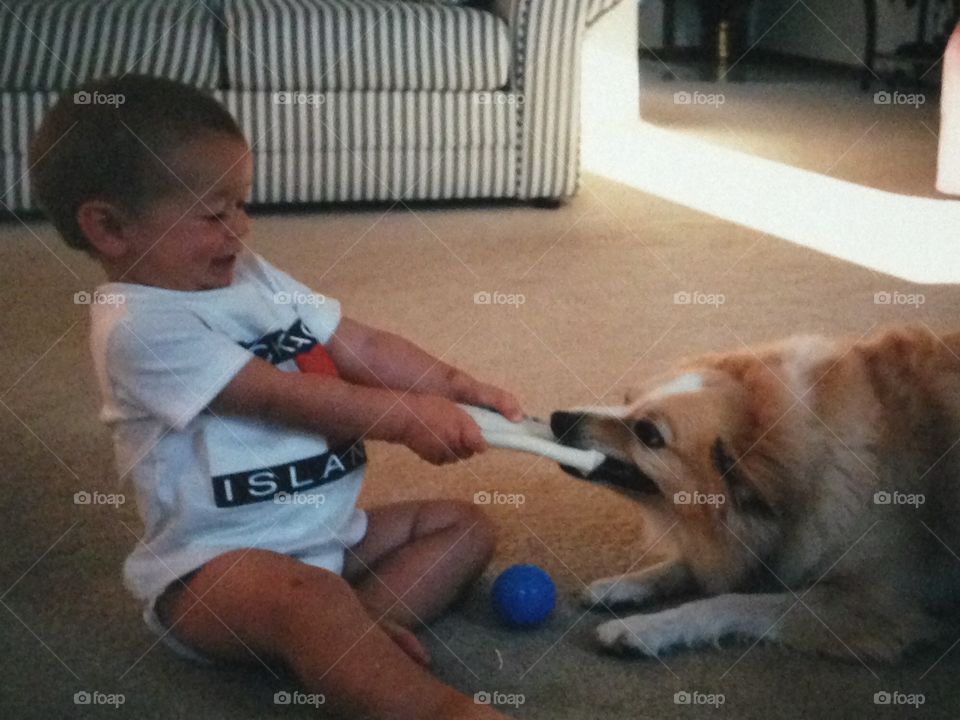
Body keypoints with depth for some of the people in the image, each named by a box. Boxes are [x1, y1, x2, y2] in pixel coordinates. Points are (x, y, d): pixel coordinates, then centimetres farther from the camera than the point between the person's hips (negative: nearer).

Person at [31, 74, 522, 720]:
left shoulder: (250, 275, 10)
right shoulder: (140, 327, -18)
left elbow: (361, 345, 6)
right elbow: (279, 396, -22)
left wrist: (453, 386, -7)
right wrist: (405, 418, -20)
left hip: (327, 529, 10)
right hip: (213, 562, -9)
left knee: (465, 526, 5)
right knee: (306, 595, -39)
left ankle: (351, 636, -18)